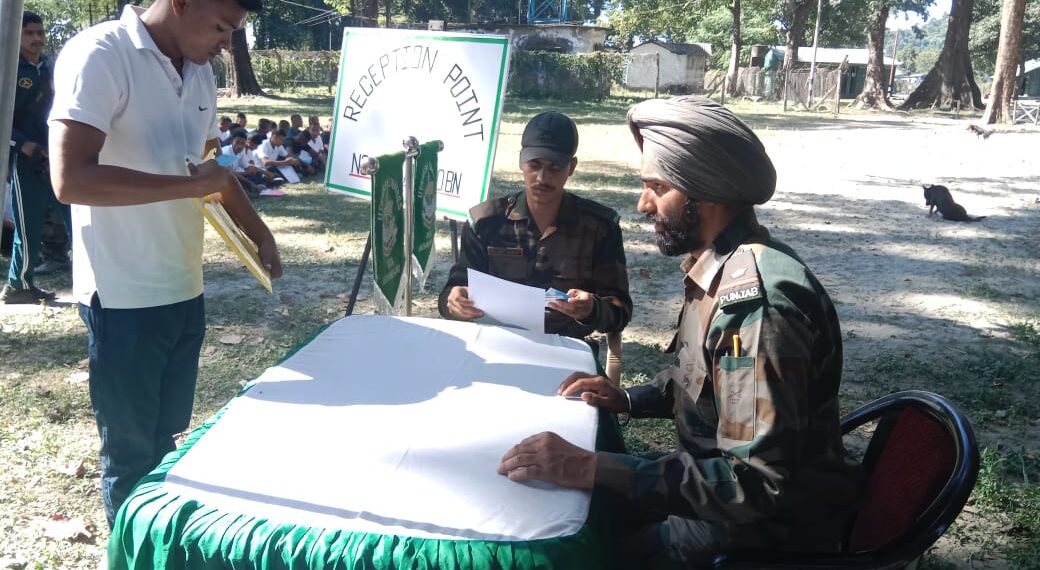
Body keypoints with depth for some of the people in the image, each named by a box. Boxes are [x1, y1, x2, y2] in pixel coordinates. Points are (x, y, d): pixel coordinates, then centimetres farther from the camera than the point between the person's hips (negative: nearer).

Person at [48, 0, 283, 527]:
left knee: (167, 440, 18)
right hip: (124, 299, -7)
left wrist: (259, 232, 18)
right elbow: (70, 178, -25)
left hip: (184, 290, 7)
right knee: (131, 453, 8)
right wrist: (190, 185, -22)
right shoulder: (99, 55, -15)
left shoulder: (199, 71, 9)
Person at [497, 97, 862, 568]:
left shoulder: (758, 299, -30)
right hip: (725, 482, 8)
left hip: (771, 520, -8)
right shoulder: (716, 264, 0)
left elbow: (759, 484, -33)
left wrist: (590, 469, -36)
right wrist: (629, 399, 1)